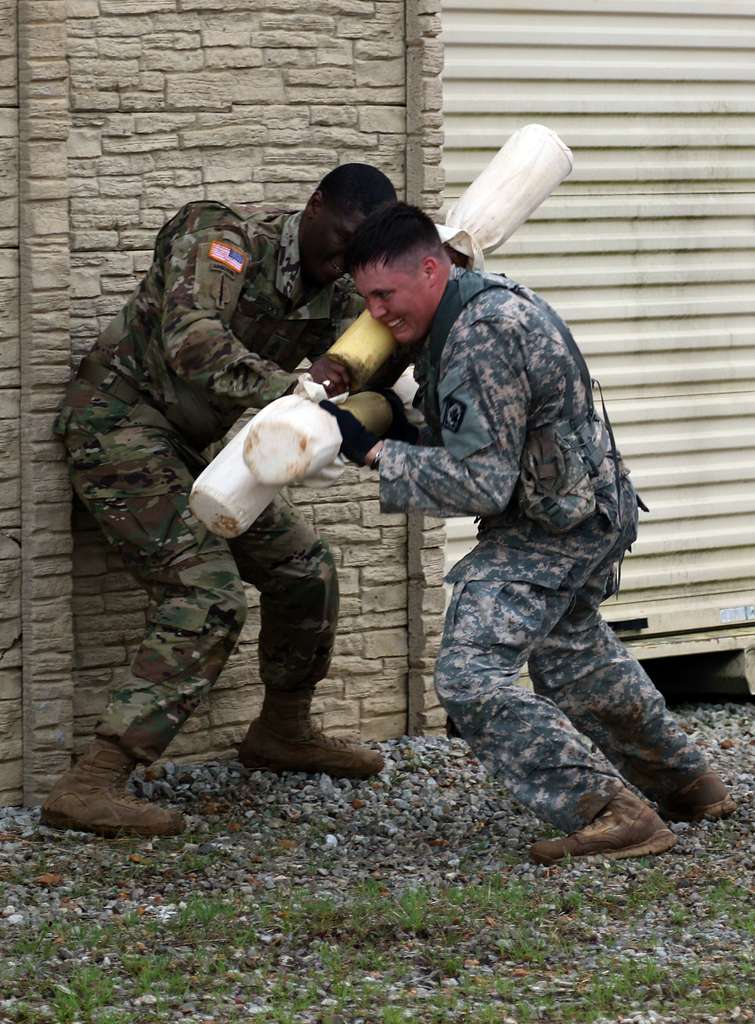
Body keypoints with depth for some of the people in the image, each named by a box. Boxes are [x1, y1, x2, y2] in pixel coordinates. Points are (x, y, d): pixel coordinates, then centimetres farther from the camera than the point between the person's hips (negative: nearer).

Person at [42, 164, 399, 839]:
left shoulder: (339, 297, 4)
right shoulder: (226, 238, -19)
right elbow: (192, 341, -35)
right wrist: (289, 389, -45)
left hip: (184, 447, 9)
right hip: (120, 422, -9)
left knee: (306, 568, 13)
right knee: (209, 597, -21)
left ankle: (282, 732, 36)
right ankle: (92, 786, -27)